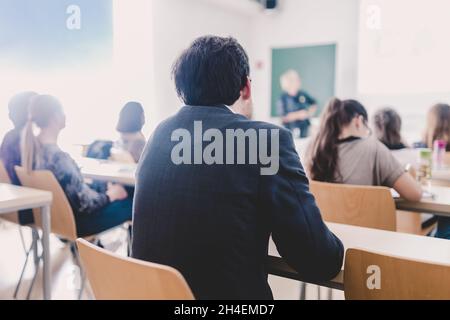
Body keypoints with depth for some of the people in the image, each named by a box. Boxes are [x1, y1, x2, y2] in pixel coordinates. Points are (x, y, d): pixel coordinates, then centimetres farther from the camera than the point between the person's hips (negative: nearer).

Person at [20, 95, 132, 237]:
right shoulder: (58, 157, -32)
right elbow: (85, 202, -25)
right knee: (130, 203, 1)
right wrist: (110, 195, -8)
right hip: (71, 221, -9)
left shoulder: (30, 145, -6)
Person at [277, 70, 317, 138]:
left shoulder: (303, 94, 1)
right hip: (291, 132, -5)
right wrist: (298, 115, -20)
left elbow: (314, 104, 17)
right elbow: (283, 118, -15)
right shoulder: (283, 98, -12)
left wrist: (310, 112, -3)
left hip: (305, 129, 5)